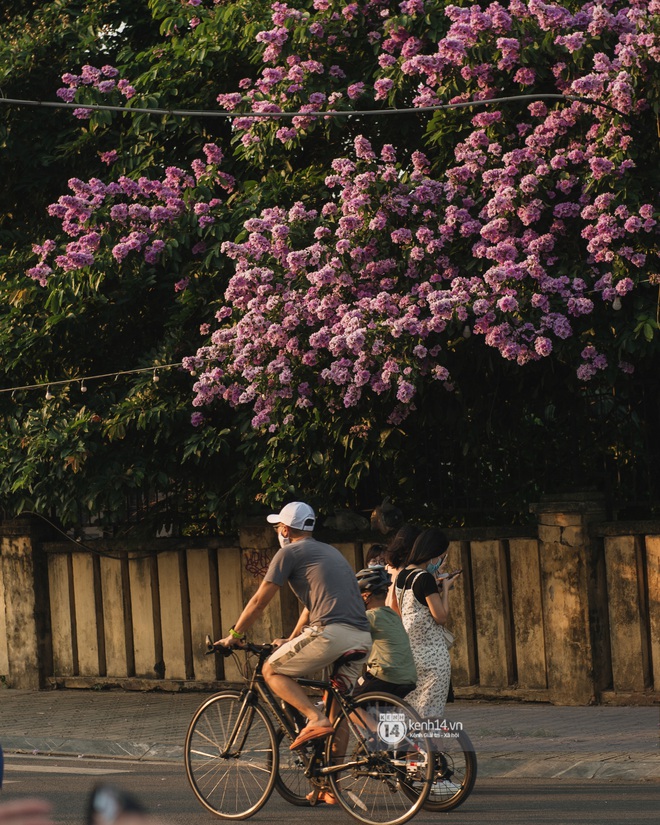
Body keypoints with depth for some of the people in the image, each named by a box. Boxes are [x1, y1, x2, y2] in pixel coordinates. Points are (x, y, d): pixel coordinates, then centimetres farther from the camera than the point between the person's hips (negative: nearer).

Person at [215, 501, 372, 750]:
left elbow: (259, 602, 7)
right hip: (363, 639, 8)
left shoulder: (289, 552, 6)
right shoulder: (330, 552, 30)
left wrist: (234, 636, 19)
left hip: (331, 632, -8)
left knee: (272, 671, 6)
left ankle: (316, 719, -13)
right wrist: (290, 641, 47)